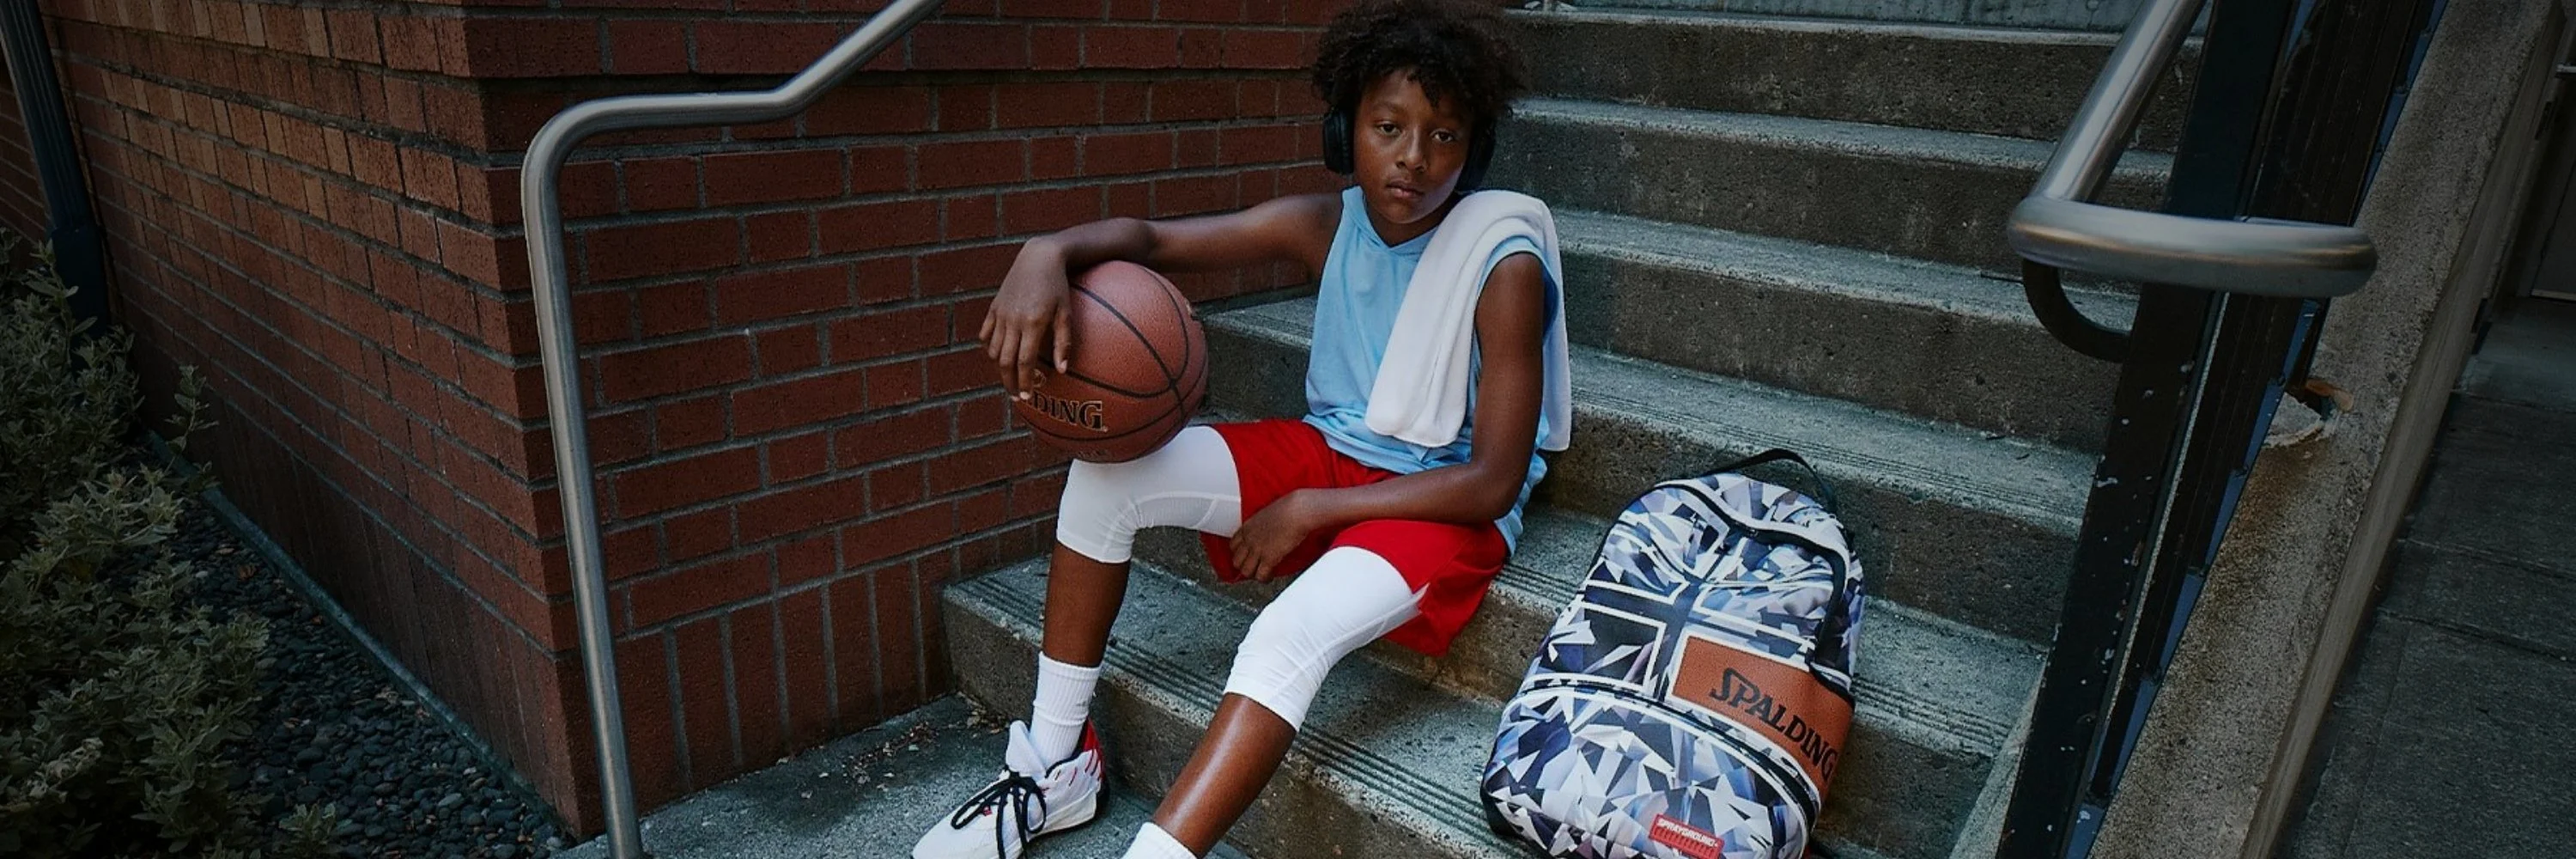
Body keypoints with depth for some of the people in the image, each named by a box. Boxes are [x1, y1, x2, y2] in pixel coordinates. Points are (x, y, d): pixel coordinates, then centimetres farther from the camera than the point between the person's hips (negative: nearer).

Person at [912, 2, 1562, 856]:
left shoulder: (1505, 270, -19)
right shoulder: (1327, 225, -5)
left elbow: (1493, 484, -20)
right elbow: (1149, 238, -2)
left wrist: (1311, 509, -20)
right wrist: (1048, 253, -26)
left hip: (1442, 503, -5)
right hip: (1327, 451, 6)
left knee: (1289, 635, -35)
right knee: (1110, 472, -10)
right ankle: (1056, 763, 1)